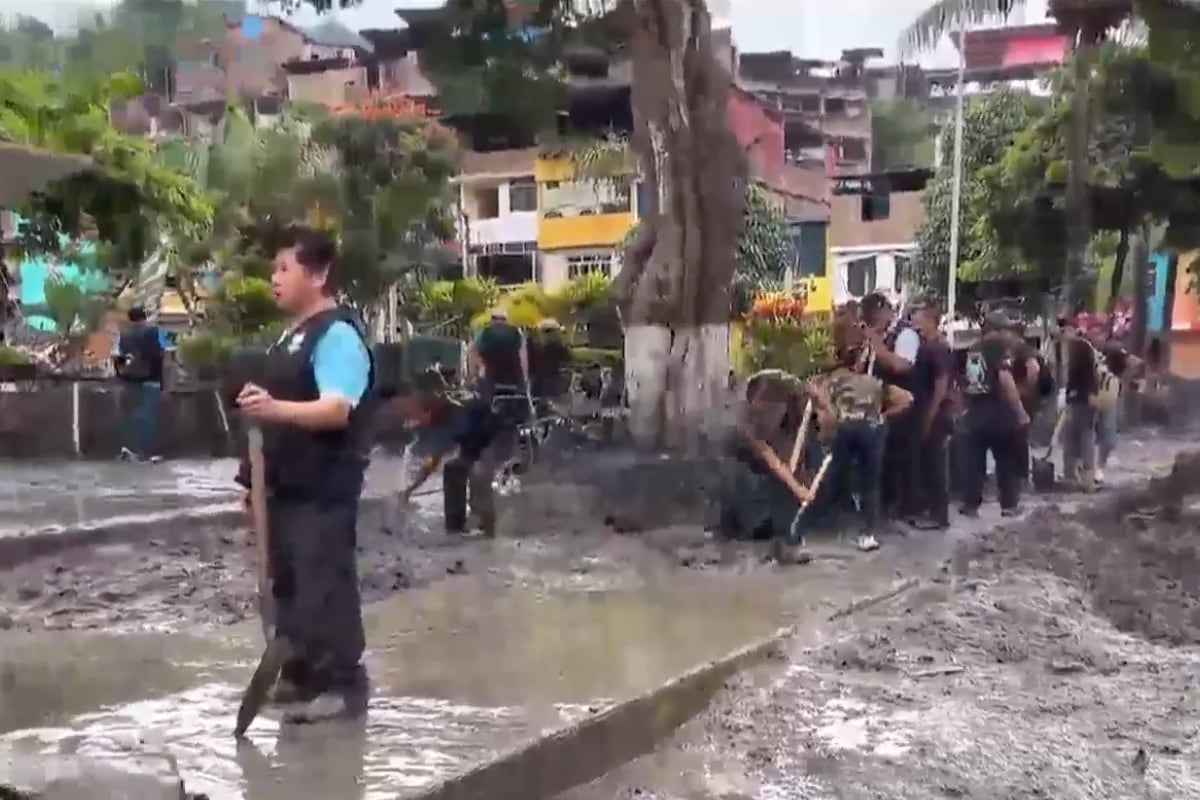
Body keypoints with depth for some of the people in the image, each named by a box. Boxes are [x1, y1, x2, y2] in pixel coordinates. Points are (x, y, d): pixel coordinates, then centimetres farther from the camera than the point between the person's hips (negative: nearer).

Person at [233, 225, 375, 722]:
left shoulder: (337, 334, -15)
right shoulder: (291, 334, 16)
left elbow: (336, 409, -28)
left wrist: (275, 409, -42)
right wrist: (261, 464, 23)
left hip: (323, 488, -10)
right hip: (287, 483, 10)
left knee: (326, 585, -5)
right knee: (287, 582, 15)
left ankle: (343, 684, 5)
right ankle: (300, 675, 27)